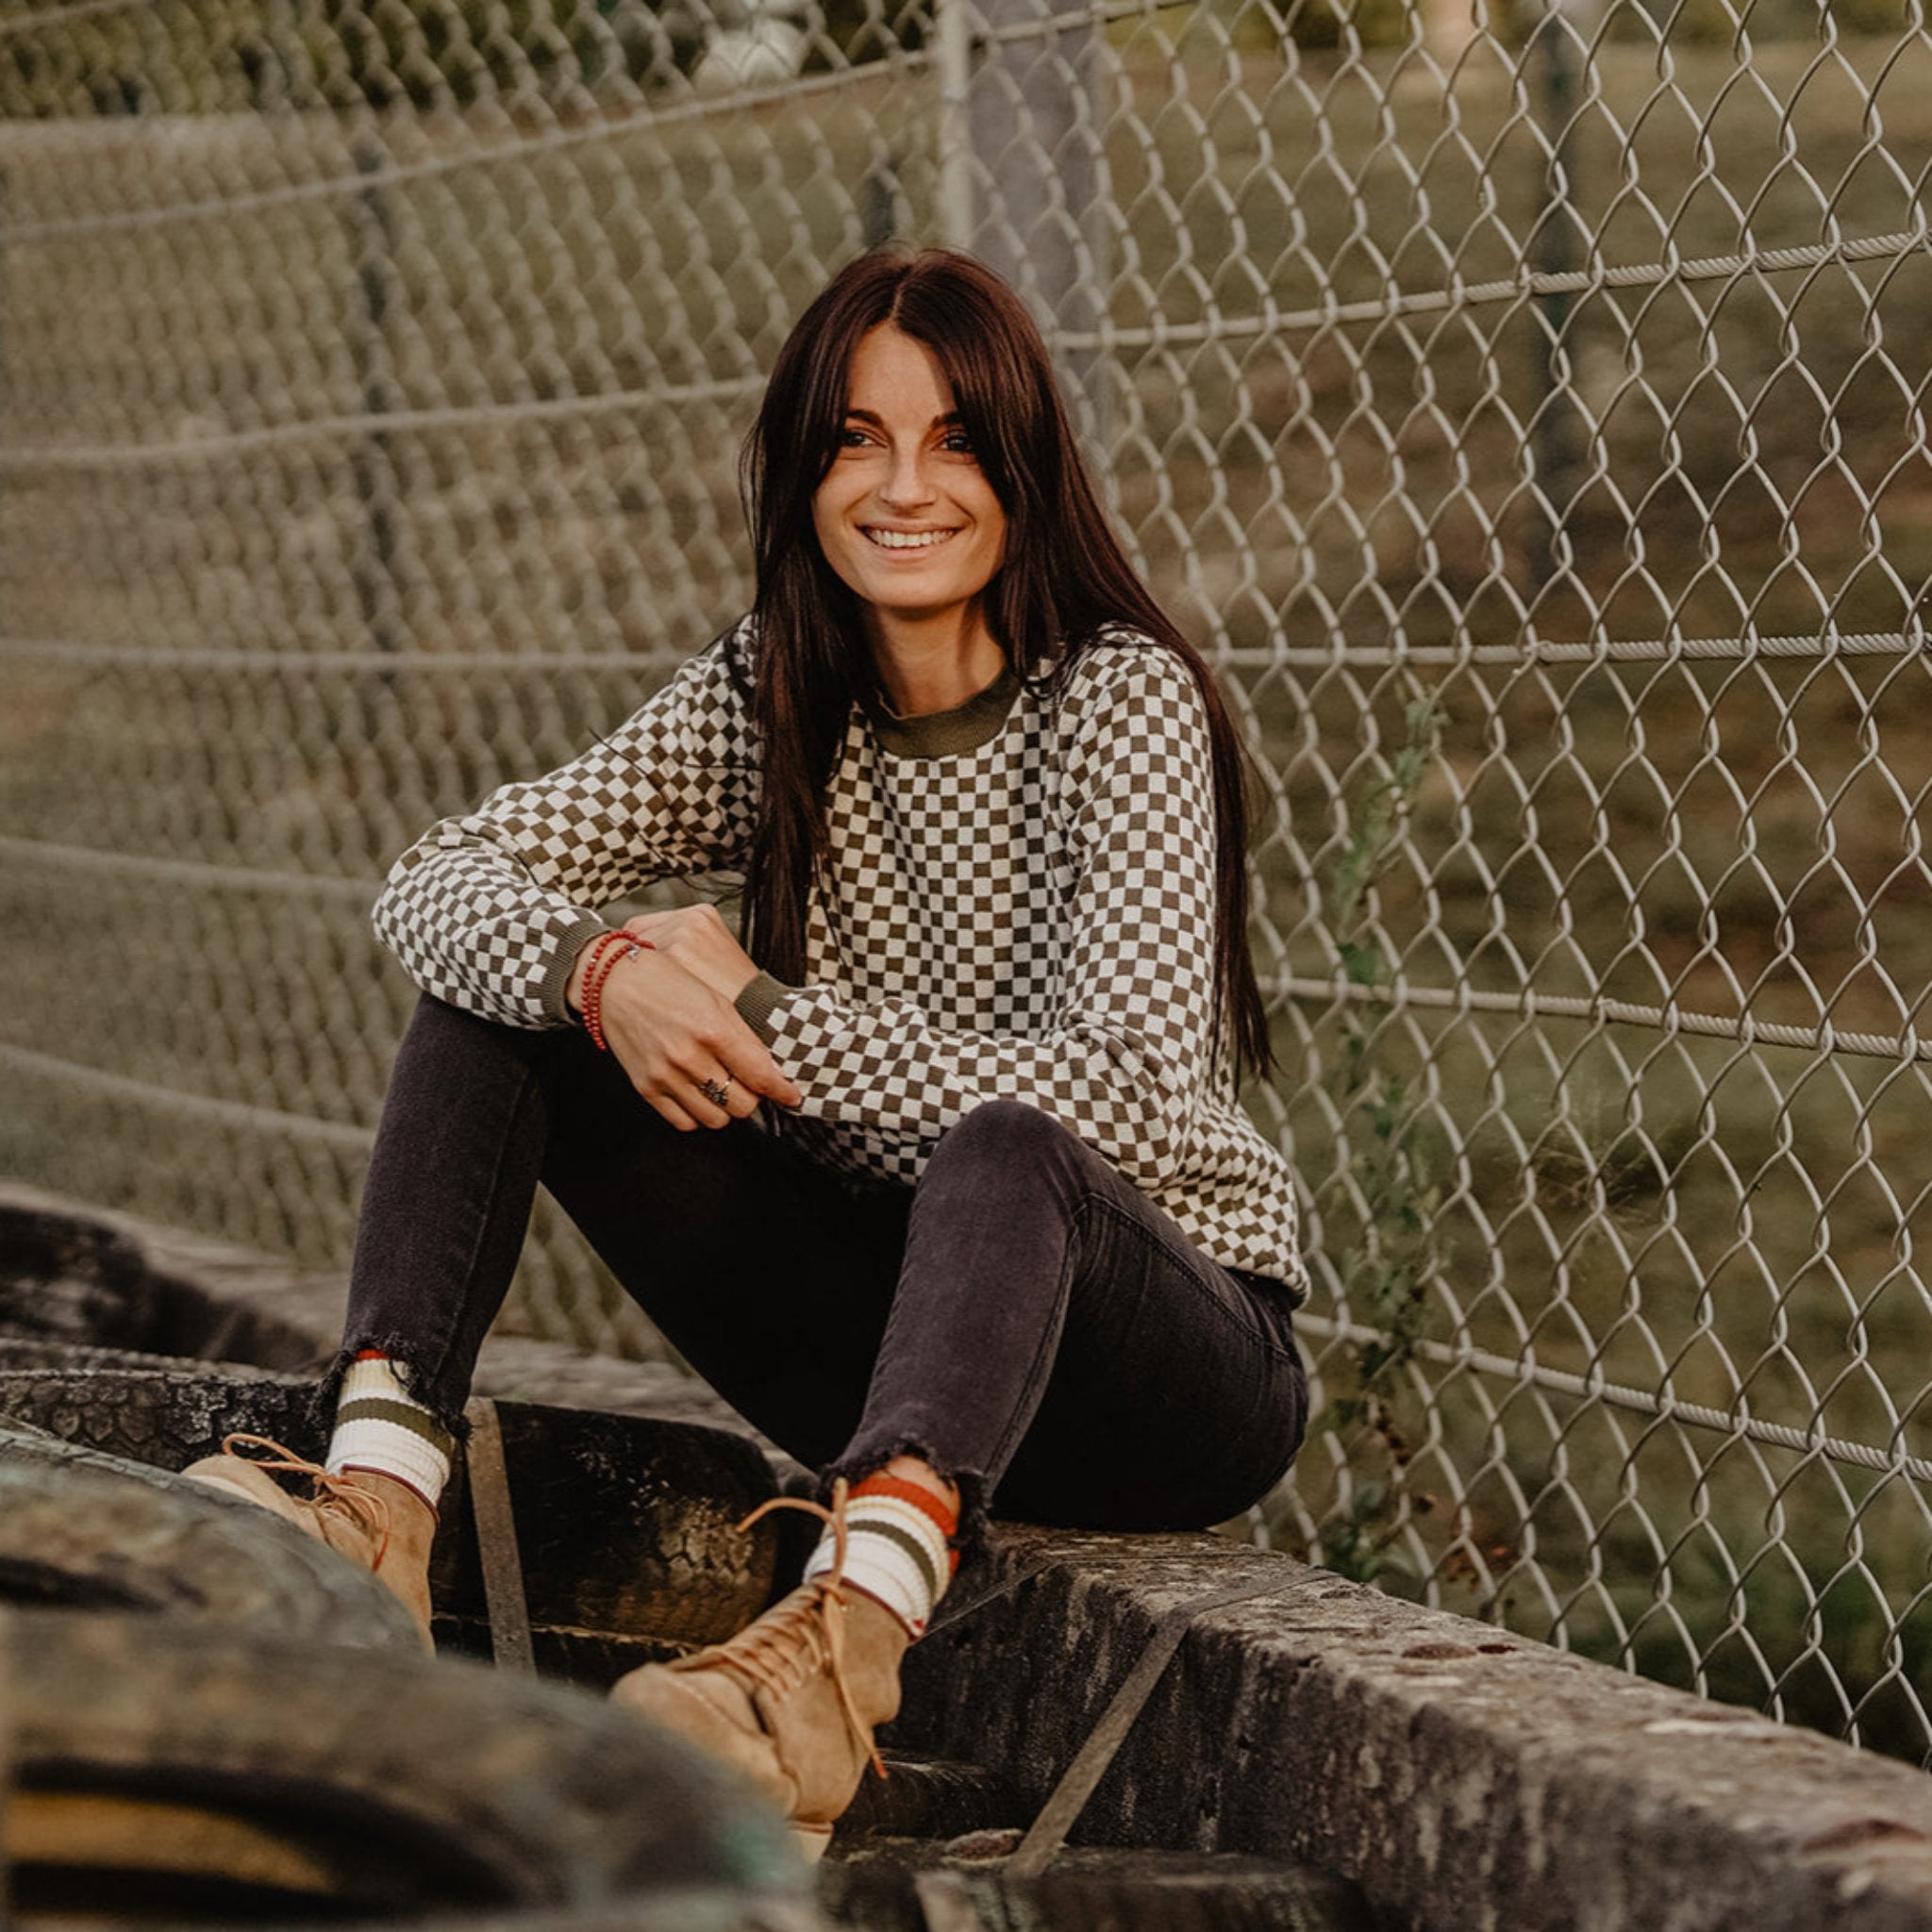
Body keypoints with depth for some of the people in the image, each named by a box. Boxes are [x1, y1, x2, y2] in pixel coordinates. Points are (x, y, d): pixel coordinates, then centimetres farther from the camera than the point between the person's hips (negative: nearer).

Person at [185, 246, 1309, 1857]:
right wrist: (603, 970, -29)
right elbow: (436, 883, -6)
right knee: (501, 988, -8)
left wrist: (752, 1014, -24)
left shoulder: (1123, 702, -14)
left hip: (1177, 1372, -5)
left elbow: (1125, 1100, -26)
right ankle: (379, 1506, -27)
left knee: (1005, 1157, -41)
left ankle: (844, 1638, -68)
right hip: (888, 1335, 6)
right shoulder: (771, 698, 1)